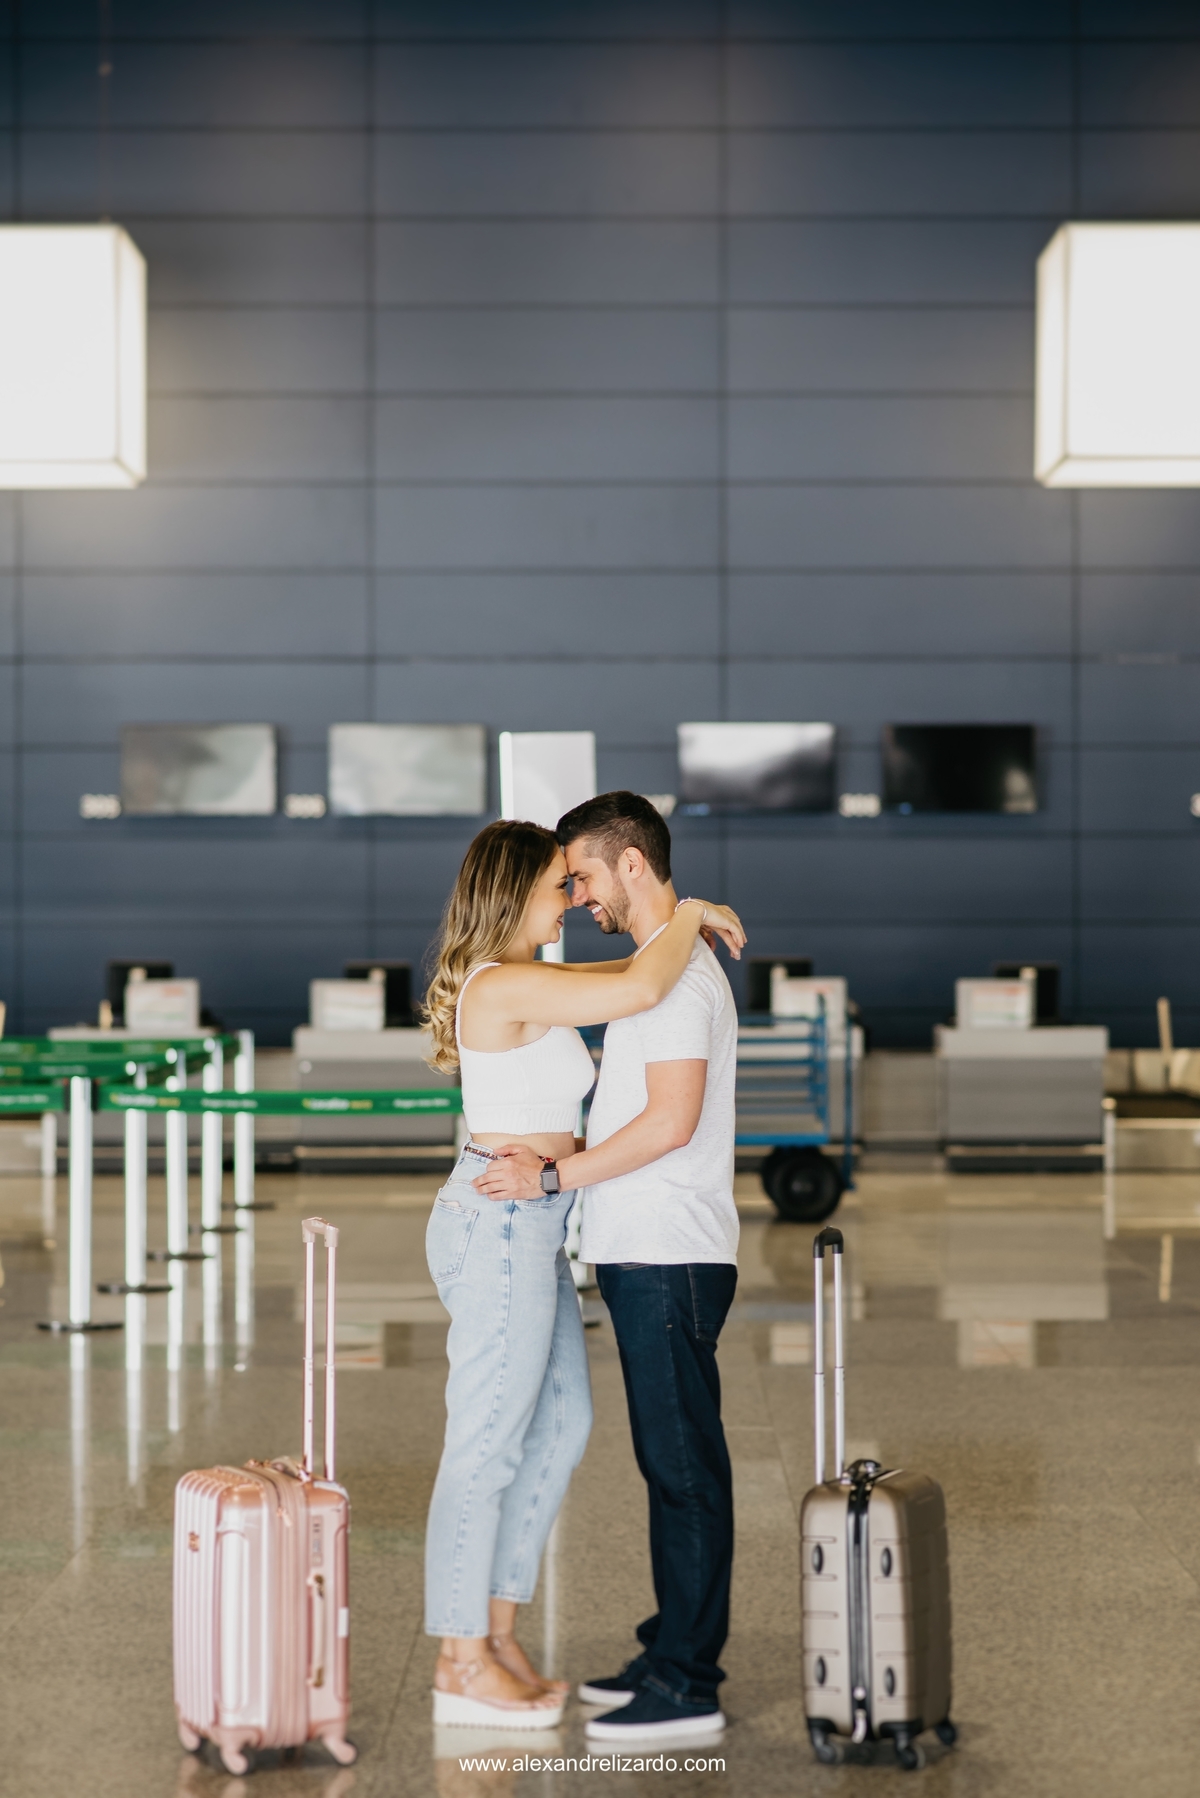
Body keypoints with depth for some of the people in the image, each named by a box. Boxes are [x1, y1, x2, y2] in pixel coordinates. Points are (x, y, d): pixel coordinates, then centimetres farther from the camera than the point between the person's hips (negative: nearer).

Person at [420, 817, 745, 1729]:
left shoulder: (513, 984, 13)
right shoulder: (506, 986, -17)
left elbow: (625, 976, 31)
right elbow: (639, 990, -27)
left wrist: (684, 932, 15)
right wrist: (689, 917, -10)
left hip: (528, 1230, 10)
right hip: (501, 1221, -10)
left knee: (563, 1421, 16)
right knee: (487, 1444, -3)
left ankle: (497, 1629, 22)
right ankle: (462, 1663, 7)